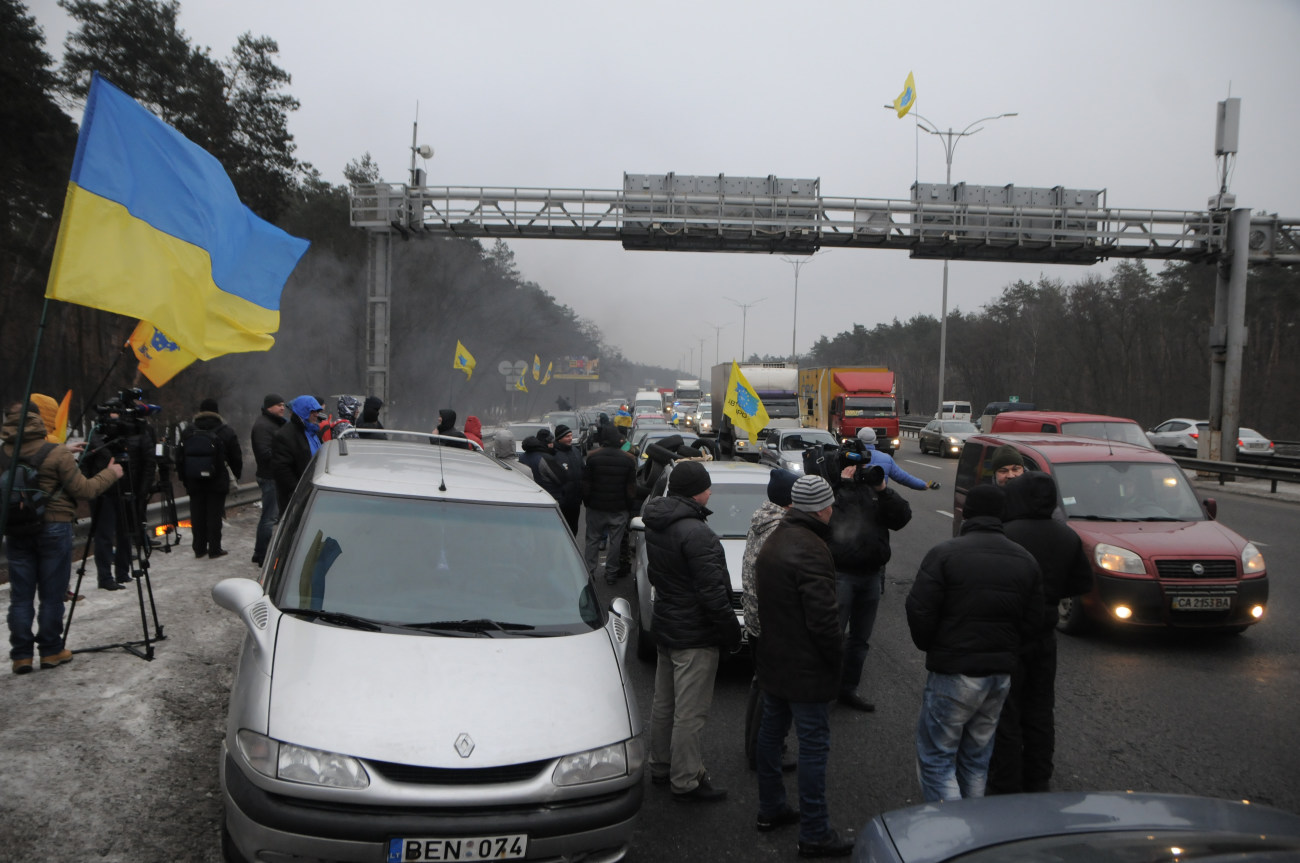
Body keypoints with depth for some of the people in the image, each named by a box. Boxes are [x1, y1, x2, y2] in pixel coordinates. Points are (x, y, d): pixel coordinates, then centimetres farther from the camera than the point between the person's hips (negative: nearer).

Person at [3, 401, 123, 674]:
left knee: (21, 596, 9)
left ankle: (21, 655, 10)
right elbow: (83, 490, -12)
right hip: (53, 528, -4)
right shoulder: (57, 454, -13)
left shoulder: (4, 454, 1)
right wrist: (110, 474, 4)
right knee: (52, 595, 7)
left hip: (16, 531, 4)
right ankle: (51, 651, 14)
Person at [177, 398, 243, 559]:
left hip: (194, 481, 3)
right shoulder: (225, 432, -6)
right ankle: (214, 549, 4)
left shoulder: (188, 431, 3)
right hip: (217, 482, -3)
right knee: (214, 514, 1)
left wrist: (184, 477, 16)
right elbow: (236, 457, -2)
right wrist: (238, 473, 14)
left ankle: (199, 548, 15)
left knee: (197, 515, 10)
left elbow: (179, 457, 8)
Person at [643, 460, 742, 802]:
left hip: (665, 626, 10)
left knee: (664, 702, 21)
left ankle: (660, 765, 35)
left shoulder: (655, 526, 5)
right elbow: (711, 590, -23)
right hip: (694, 635, -10)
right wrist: (730, 629, -13)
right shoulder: (696, 533, -24)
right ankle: (686, 782, 9)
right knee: (690, 711, 0)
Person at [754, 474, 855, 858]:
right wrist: (836, 656, -10)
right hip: (807, 668, -10)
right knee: (814, 745, -1)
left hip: (773, 660, 10)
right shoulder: (811, 550, -24)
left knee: (771, 730, 19)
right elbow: (823, 617, -25)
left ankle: (770, 809, 33)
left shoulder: (774, 541, 8)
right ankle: (814, 834, 7)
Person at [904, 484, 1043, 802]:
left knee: (936, 758, 3)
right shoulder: (1026, 561, 6)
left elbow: (919, 610, -16)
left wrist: (929, 646, 3)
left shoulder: (945, 553, -11)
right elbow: (1032, 622, 6)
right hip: (1001, 673, 6)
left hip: (954, 672, -6)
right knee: (976, 758, 19)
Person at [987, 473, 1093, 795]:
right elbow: (1083, 583, 9)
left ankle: (1006, 788, 11)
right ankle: (1038, 783, 28)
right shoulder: (1068, 538, 1)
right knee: (1040, 714, 18)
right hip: (1045, 636, 6)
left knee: (1005, 717, 5)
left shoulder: (1004, 536, -21)